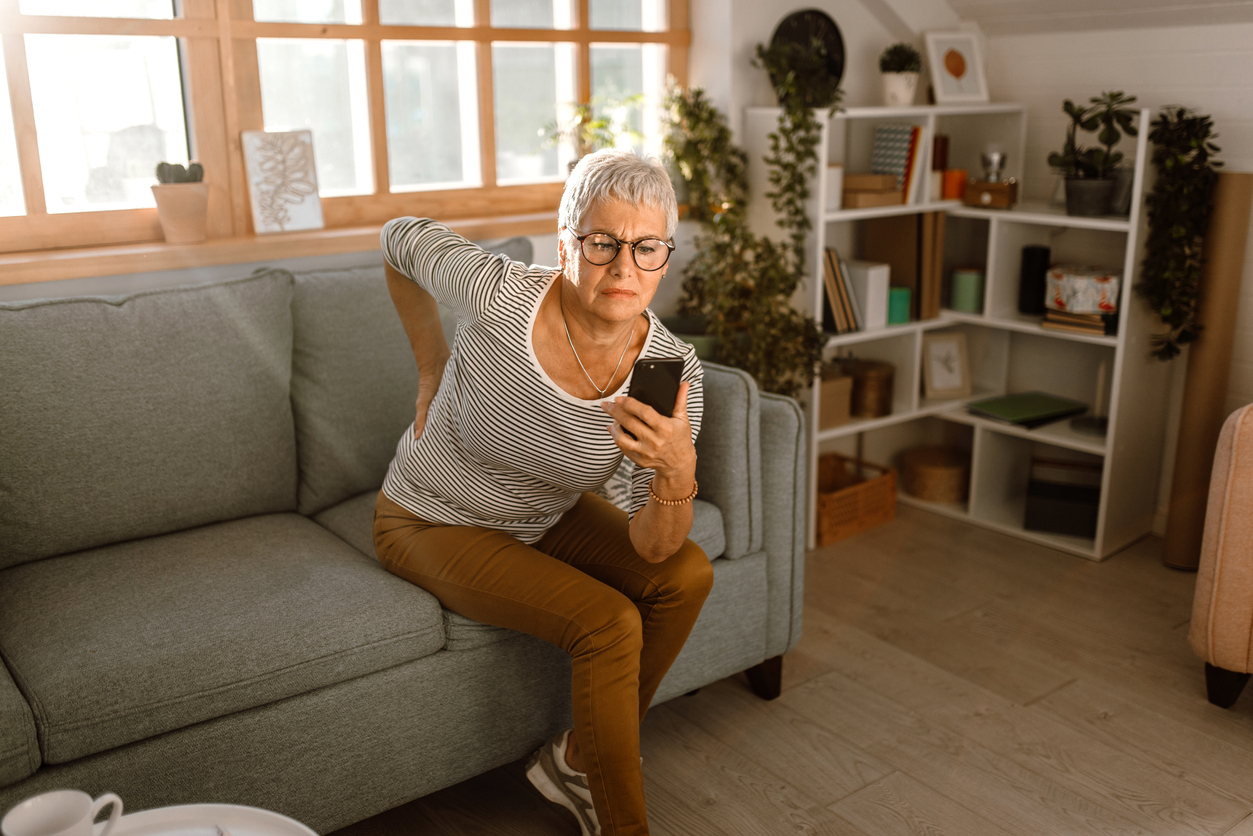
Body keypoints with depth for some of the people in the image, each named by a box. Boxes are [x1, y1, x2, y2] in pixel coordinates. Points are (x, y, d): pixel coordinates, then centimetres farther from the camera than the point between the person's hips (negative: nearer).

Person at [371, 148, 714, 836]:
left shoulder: (672, 373, -21)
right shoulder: (496, 294, -30)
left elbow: (653, 549, -21)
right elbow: (399, 237, -7)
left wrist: (678, 473, -42)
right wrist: (432, 367, -4)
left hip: (544, 517, 5)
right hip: (432, 523, -4)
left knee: (688, 575, -12)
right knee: (609, 623, -22)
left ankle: (578, 761, 8)